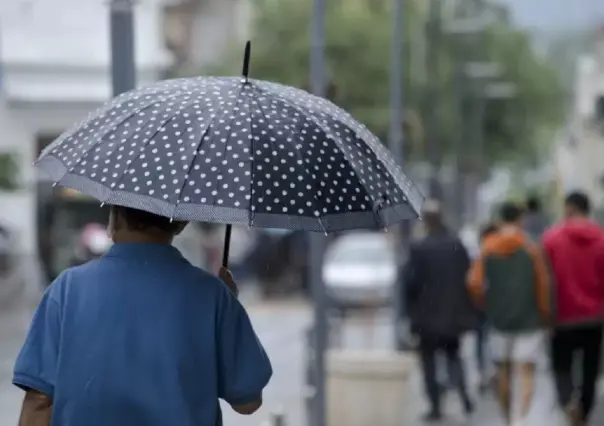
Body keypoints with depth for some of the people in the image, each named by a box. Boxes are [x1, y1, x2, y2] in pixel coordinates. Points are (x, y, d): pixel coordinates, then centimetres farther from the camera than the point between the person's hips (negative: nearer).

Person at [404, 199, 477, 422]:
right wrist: (466, 309, 11)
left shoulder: (419, 249, -17)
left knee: (429, 358, 8)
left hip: (428, 314, -4)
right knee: (452, 354, 20)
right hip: (454, 314, 4)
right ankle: (463, 392, -1)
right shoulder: (457, 245, -5)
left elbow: (411, 281, -13)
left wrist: (411, 309, 4)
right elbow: (468, 278, 0)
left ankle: (435, 407, 7)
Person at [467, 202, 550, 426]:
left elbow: (474, 282, -5)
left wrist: (485, 305, 11)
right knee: (527, 371, -4)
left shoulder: (488, 248, 1)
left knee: (503, 372, 15)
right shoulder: (530, 248, -5)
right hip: (529, 318, -2)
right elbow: (543, 284, -7)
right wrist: (544, 314, 5)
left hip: (498, 318, 3)